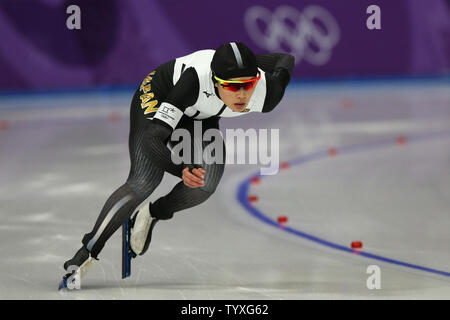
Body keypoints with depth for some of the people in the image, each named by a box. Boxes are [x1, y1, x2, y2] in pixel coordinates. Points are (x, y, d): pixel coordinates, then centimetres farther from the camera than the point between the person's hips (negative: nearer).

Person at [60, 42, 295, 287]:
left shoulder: (265, 95, -31)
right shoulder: (195, 80, -44)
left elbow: (284, 59, -7)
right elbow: (152, 141, -47)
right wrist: (182, 169, -63)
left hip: (198, 117, 5)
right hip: (158, 98, -5)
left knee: (208, 179, -20)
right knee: (144, 182, -22)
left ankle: (152, 215, 7)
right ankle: (86, 254, -14)